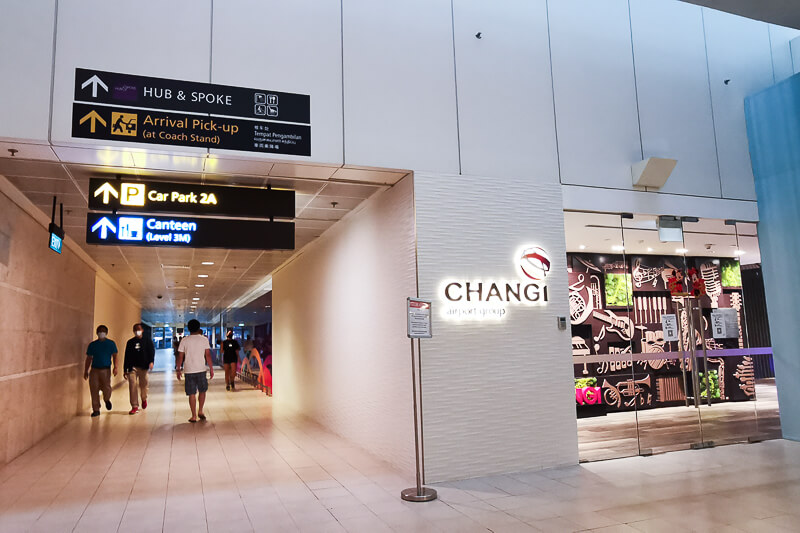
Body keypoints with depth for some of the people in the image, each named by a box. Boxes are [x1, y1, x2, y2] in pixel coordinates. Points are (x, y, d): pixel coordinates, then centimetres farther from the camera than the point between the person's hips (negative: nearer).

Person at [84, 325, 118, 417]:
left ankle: (107, 400, 21)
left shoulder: (111, 343, 6)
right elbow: (89, 358, 14)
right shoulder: (92, 344, 10)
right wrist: (86, 371, 11)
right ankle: (96, 410, 6)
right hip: (94, 369, 2)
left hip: (106, 369, -2)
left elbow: (114, 356, 4)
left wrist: (115, 367, -9)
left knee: (106, 387, -13)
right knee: (94, 389, -3)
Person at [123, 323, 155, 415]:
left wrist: (151, 362, -20)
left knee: (143, 385, 5)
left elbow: (152, 351, -1)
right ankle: (134, 407, -5)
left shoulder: (147, 341, 8)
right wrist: (125, 370, 10)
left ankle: (144, 399, 36)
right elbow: (127, 356, 14)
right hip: (132, 367, 1)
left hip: (143, 367, -1)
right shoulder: (130, 342, 14)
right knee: (132, 386, -9)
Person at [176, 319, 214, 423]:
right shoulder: (204, 339, -1)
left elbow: (180, 356, 1)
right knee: (202, 391, 18)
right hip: (201, 370, 0)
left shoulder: (184, 340, 0)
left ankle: (194, 416, 8)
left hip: (188, 371, 0)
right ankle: (200, 411, 11)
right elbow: (208, 355, -3)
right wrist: (211, 369, 3)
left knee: (191, 394, 5)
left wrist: (178, 369, 11)